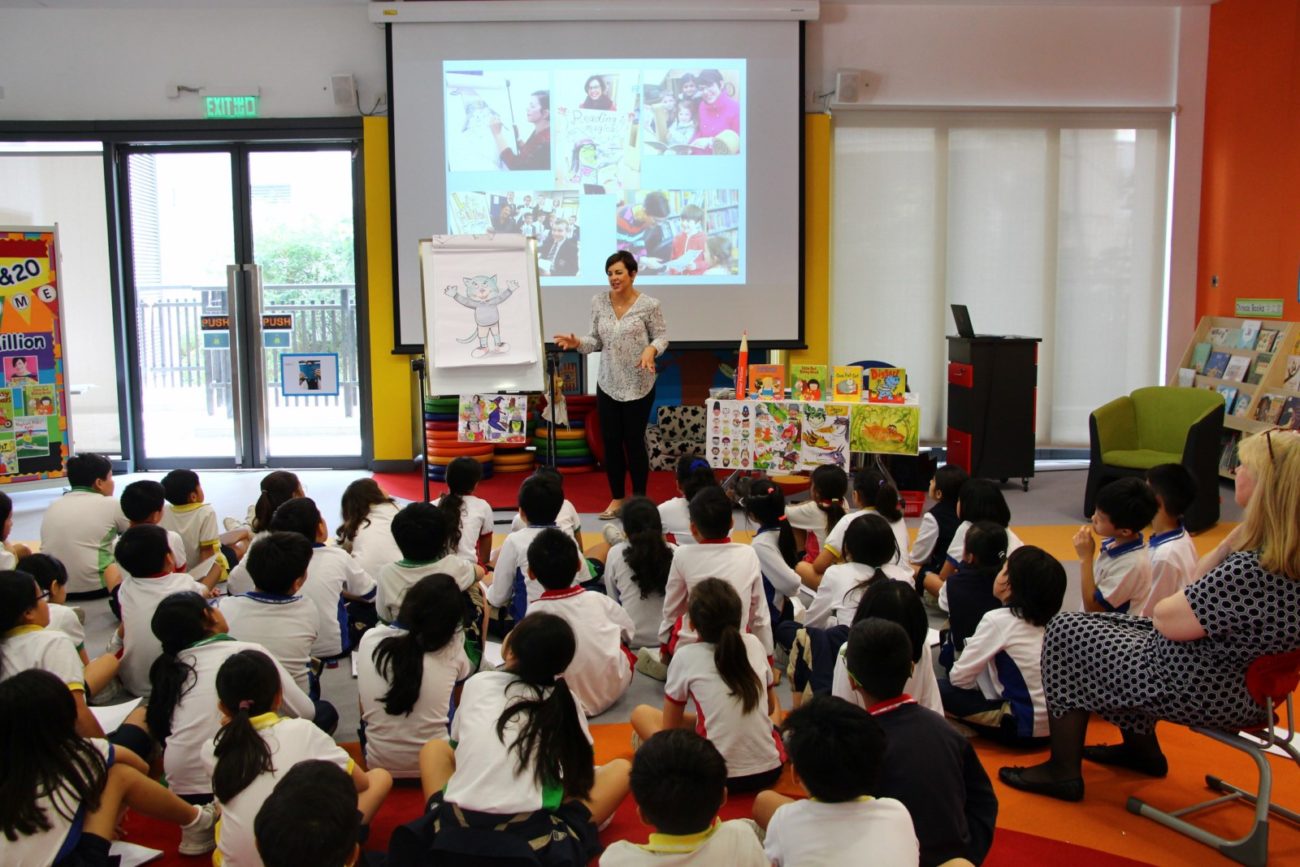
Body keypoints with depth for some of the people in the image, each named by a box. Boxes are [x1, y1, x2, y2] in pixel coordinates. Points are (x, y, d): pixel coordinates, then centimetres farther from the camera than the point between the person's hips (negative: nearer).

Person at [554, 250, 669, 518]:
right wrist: (577, 343, -12)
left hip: (638, 386, -4)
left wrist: (651, 350, -24)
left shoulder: (648, 305, -9)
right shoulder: (599, 302, 2)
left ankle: (639, 500, 17)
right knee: (610, 442, 8)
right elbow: (596, 340, 6)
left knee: (634, 442, 2)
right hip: (608, 384, 4)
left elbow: (661, 336, -4)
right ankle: (617, 498, 22)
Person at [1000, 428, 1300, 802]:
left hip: (1201, 693, -10)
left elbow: (1166, 619, -22)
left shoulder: (1252, 571, -35)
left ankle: (1063, 772, 15)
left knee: (1065, 632, 4)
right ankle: (1141, 747, 39)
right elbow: (1204, 579, 3)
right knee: (1105, 626, 27)